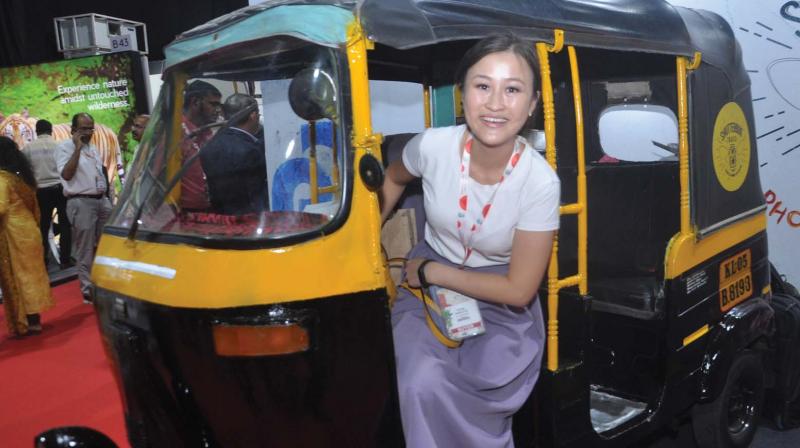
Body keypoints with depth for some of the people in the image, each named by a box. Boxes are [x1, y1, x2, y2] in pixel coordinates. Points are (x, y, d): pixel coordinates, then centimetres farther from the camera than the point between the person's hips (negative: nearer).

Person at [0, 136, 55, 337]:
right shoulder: (22, 176, 12)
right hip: (28, 229, 8)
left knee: (17, 276, 0)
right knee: (30, 273, 13)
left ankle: (27, 322, 3)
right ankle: (34, 318, 18)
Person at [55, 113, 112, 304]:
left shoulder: (93, 148, 17)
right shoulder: (65, 147, -6)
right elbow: (66, 174, -19)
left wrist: (107, 197, 17)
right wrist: (77, 148, -19)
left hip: (102, 200, 7)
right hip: (81, 203, -7)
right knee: (85, 250, -2)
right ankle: (88, 290, 5)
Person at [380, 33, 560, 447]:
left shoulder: (541, 182, -23)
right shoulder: (432, 145, -17)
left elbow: (518, 290, -16)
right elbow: (394, 179, 9)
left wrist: (430, 270, -14)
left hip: (501, 298, -1)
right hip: (428, 281, 2)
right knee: (423, 386, -24)